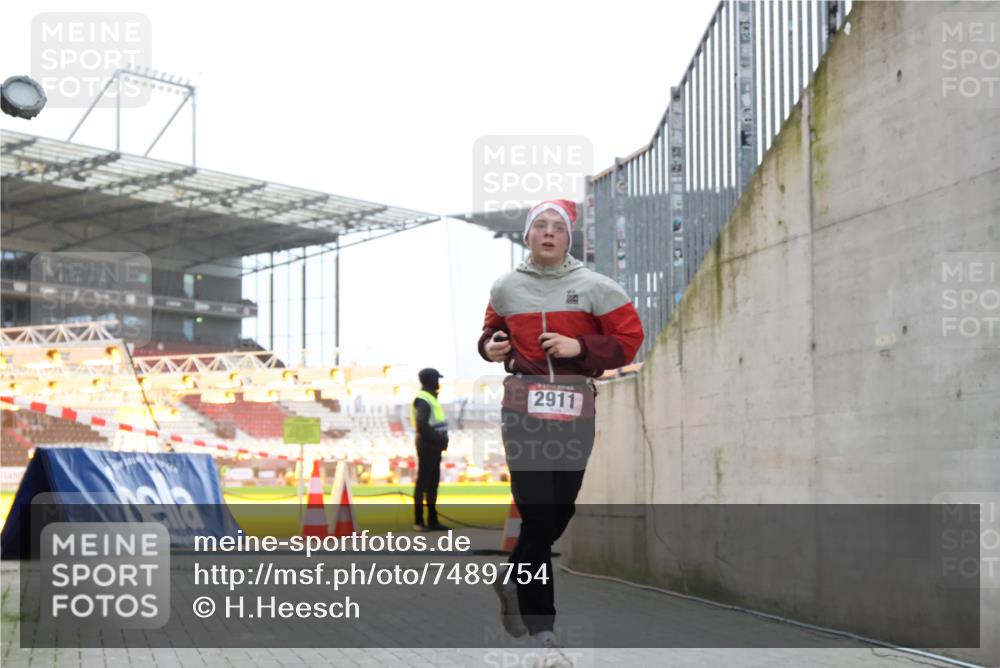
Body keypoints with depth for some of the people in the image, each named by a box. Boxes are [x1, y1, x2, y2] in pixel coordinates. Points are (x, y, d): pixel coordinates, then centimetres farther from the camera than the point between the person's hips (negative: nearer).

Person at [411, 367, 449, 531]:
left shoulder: (430, 398, 17)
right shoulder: (423, 400, -15)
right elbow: (422, 426, -24)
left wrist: (441, 439, 7)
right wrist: (438, 439, -18)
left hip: (434, 446, 10)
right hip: (427, 446, -10)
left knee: (433, 482, 12)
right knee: (423, 482, -5)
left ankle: (432, 520, 18)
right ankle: (418, 521, -1)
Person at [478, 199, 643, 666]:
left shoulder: (594, 287, 2)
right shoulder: (506, 287, 8)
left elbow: (629, 338, 1)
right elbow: (493, 331, 26)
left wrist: (580, 347, -12)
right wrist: (489, 347, 4)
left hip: (575, 412, 1)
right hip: (524, 409, -1)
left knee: (560, 513, 8)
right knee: (538, 516, -9)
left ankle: (514, 582, 37)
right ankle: (542, 630, -1)